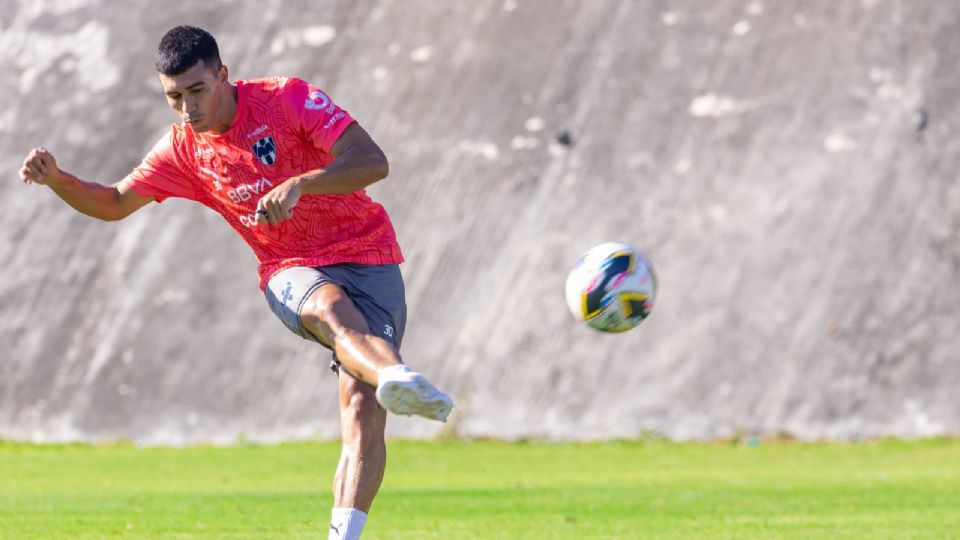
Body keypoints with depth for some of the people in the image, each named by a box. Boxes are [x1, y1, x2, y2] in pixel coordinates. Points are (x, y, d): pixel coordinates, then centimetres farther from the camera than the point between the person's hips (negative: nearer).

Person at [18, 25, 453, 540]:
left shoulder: (287, 98, -10)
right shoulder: (182, 150, 3)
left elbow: (372, 162, -18)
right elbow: (114, 202, 18)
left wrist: (299, 184, -35)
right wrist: (55, 178, -2)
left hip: (367, 257, -1)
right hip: (294, 272, 1)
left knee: (362, 407, -20)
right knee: (331, 308, -38)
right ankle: (397, 377, -68)